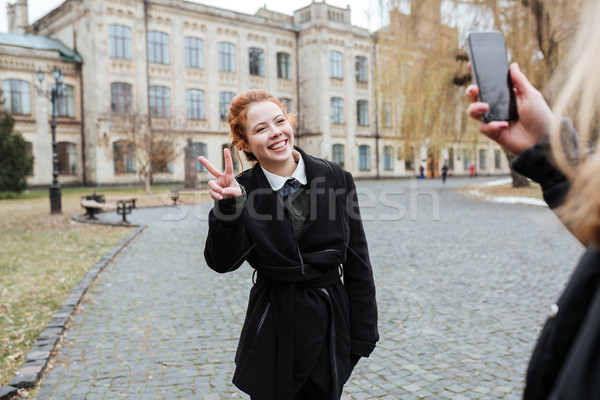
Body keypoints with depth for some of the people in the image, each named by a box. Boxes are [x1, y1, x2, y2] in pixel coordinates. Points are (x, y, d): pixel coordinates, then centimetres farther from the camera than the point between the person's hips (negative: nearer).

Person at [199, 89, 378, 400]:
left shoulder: (336, 178, -6)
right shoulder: (243, 190, -7)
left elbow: (357, 263, -2)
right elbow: (223, 263, -16)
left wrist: (362, 335, 0)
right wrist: (226, 205, -31)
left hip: (330, 321, 1)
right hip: (273, 326, -1)